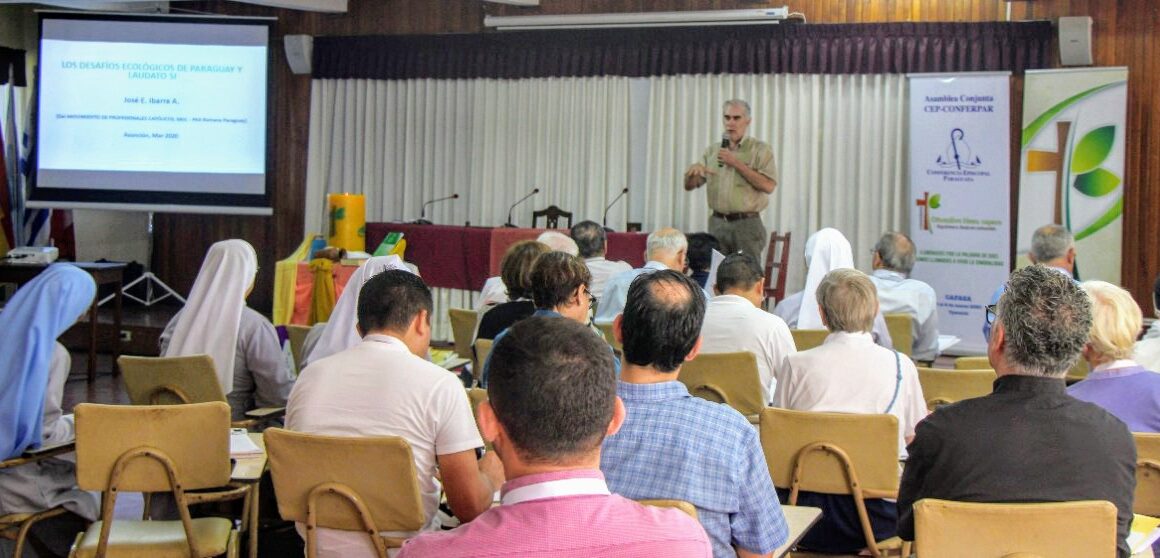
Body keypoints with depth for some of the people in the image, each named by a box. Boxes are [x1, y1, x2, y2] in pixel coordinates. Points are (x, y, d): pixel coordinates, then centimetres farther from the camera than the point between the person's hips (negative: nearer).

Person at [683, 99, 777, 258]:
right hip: (717, 224, 4)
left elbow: (768, 185, -12)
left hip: (747, 224, -4)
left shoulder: (761, 149, 2)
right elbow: (689, 185, 12)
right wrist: (694, 170, -12)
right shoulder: (712, 151, 13)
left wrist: (736, 163, -12)